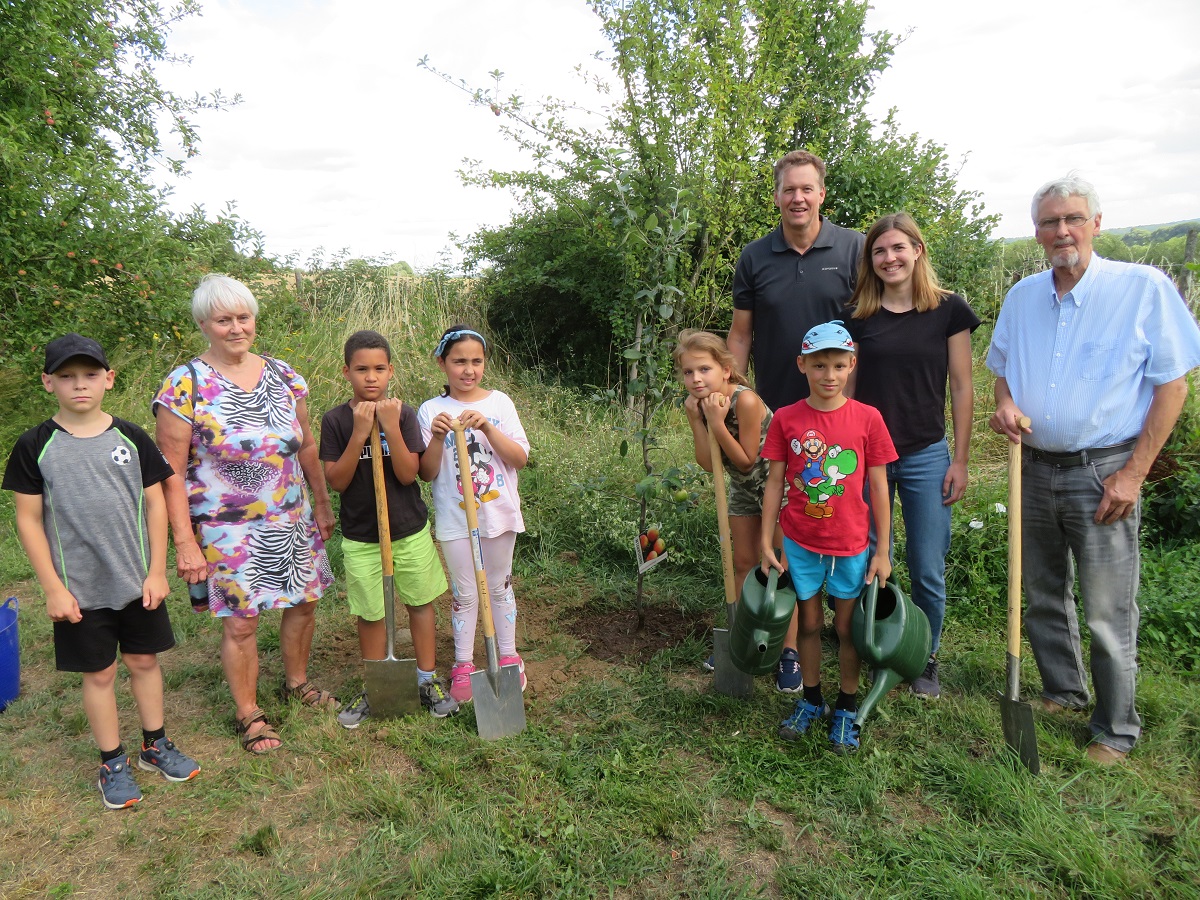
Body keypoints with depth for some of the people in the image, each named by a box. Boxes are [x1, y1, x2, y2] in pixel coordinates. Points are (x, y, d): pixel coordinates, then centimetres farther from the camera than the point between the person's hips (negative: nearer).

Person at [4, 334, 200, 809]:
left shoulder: (131, 437, -3)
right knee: (99, 672, 10)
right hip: (80, 588, -1)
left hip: (137, 580, 2)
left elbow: (155, 504, 0)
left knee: (144, 661, 14)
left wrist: (157, 571, -2)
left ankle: (156, 744, 33)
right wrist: (53, 587, -7)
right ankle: (112, 762, 27)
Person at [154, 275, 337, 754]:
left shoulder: (283, 374, 2)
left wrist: (323, 503, 12)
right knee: (240, 624, 5)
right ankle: (249, 715, 27)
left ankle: (297, 682, 42)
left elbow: (306, 445, 10)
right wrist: (184, 541, -14)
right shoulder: (185, 385, -12)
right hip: (227, 531, -4)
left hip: (293, 522, 5)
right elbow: (171, 472, -11)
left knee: (304, 604, 16)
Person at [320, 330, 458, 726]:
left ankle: (428, 679, 30)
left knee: (420, 602, 12)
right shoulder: (335, 420, -7)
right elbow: (336, 481, -13)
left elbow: (408, 474, -15)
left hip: (410, 529, 1)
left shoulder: (404, 413, -7)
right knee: (370, 614, 11)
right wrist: (360, 434, -24)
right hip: (361, 535, 0)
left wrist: (391, 427, -25)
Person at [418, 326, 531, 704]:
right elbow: (427, 473, -5)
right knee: (465, 593, 9)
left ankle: (508, 657, 31)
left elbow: (520, 459, -9)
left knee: (500, 587, 15)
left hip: (498, 513, 1)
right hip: (455, 519, -1)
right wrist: (437, 438, -21)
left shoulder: (499, 402, -1)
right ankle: (463, 665, 25)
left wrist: (487, 427, -20)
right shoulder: (431, 410, -3)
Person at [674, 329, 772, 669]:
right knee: (743, 564, 14)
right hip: (743, 488, 7)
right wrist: (697, 419, -23)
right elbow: (709, 464, -14)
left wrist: (717, 423, -33)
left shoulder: (745, 400, -30)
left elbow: (746, 460, -24)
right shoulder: (699, 405, -10)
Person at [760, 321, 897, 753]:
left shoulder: (867, 418, -7)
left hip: (851, 546, -1)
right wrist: (766, 542, -2)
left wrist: (882, 551, -1)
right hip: (800, 544, 1)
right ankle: (810, 701, 33)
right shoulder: (786, 419, -5)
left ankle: (847, 709, 30)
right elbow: (774, 481, 0)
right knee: (809, 623, 14)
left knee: (847, 627, 11)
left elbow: (878, 487, -2)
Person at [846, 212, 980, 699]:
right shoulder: (857, 315, 3)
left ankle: (926, 660, 26)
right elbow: (846, 388, 8)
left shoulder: (949, 309, -1)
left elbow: (961, 388, 1)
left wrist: (960, 460, -1)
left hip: (926, 457, -1)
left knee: (927, 571, 6)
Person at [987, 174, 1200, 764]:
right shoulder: (1022, 297, 7)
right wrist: (1004, 404, -4)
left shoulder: (1144, 288, -8)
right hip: (1034, 468, 5)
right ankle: (1063, 691, 36)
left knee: (1108, 612, 1)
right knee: (1043, 596, 16)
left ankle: (1116, 730, 19)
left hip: (1102, 473, -5)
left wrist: (1133, 474, -13)